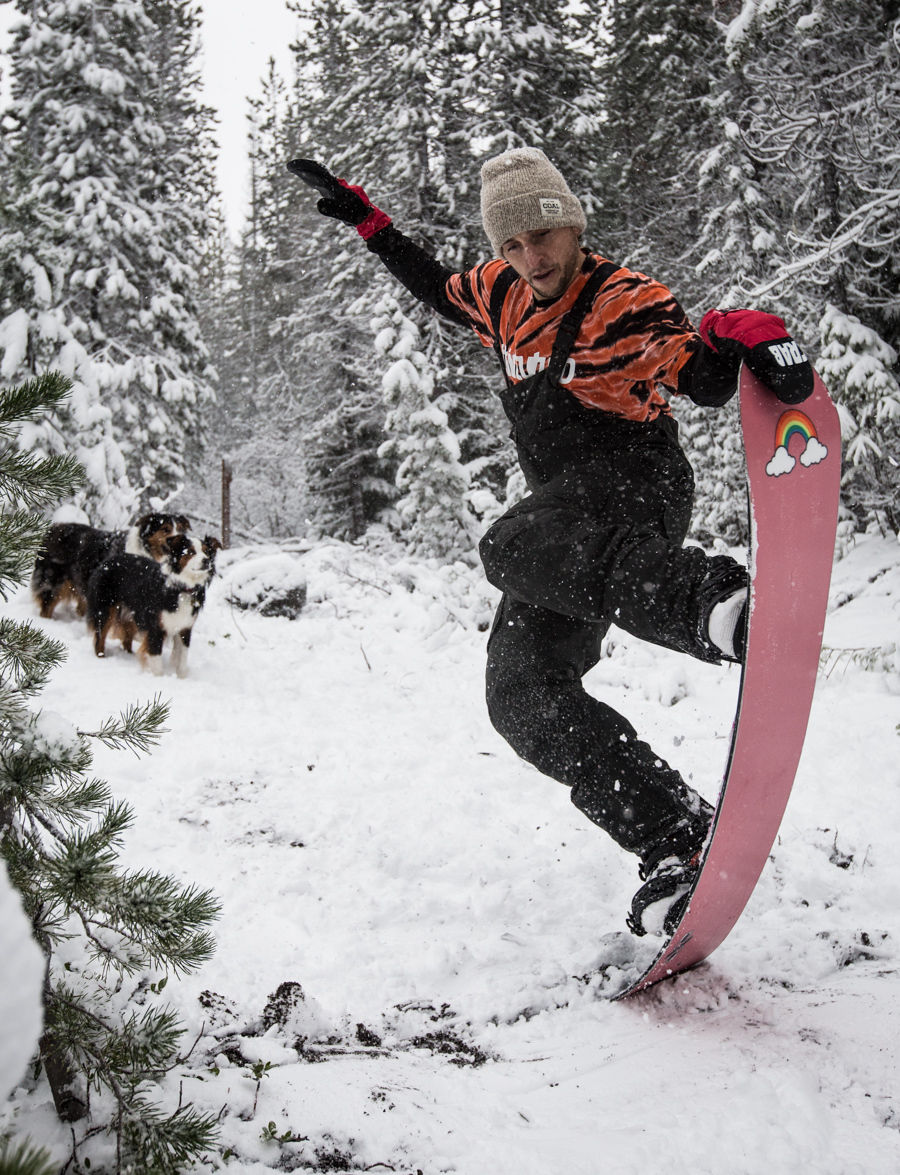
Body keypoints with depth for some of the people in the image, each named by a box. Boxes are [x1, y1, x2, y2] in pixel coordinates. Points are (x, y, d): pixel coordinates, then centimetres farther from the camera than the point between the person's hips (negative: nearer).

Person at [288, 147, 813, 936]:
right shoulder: (504, 296, 15)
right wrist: (366, 221, 35)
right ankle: (676, 839, -22)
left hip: (637, 496, -7)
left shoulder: (624, 302, -5)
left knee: (512, 549, -39)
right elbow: (439, 288, 35)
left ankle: (715, 601, -58)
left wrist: (733, 339, -35)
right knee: (525, 696, -11)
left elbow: (704, 380, -13)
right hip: (566, 525, 7)